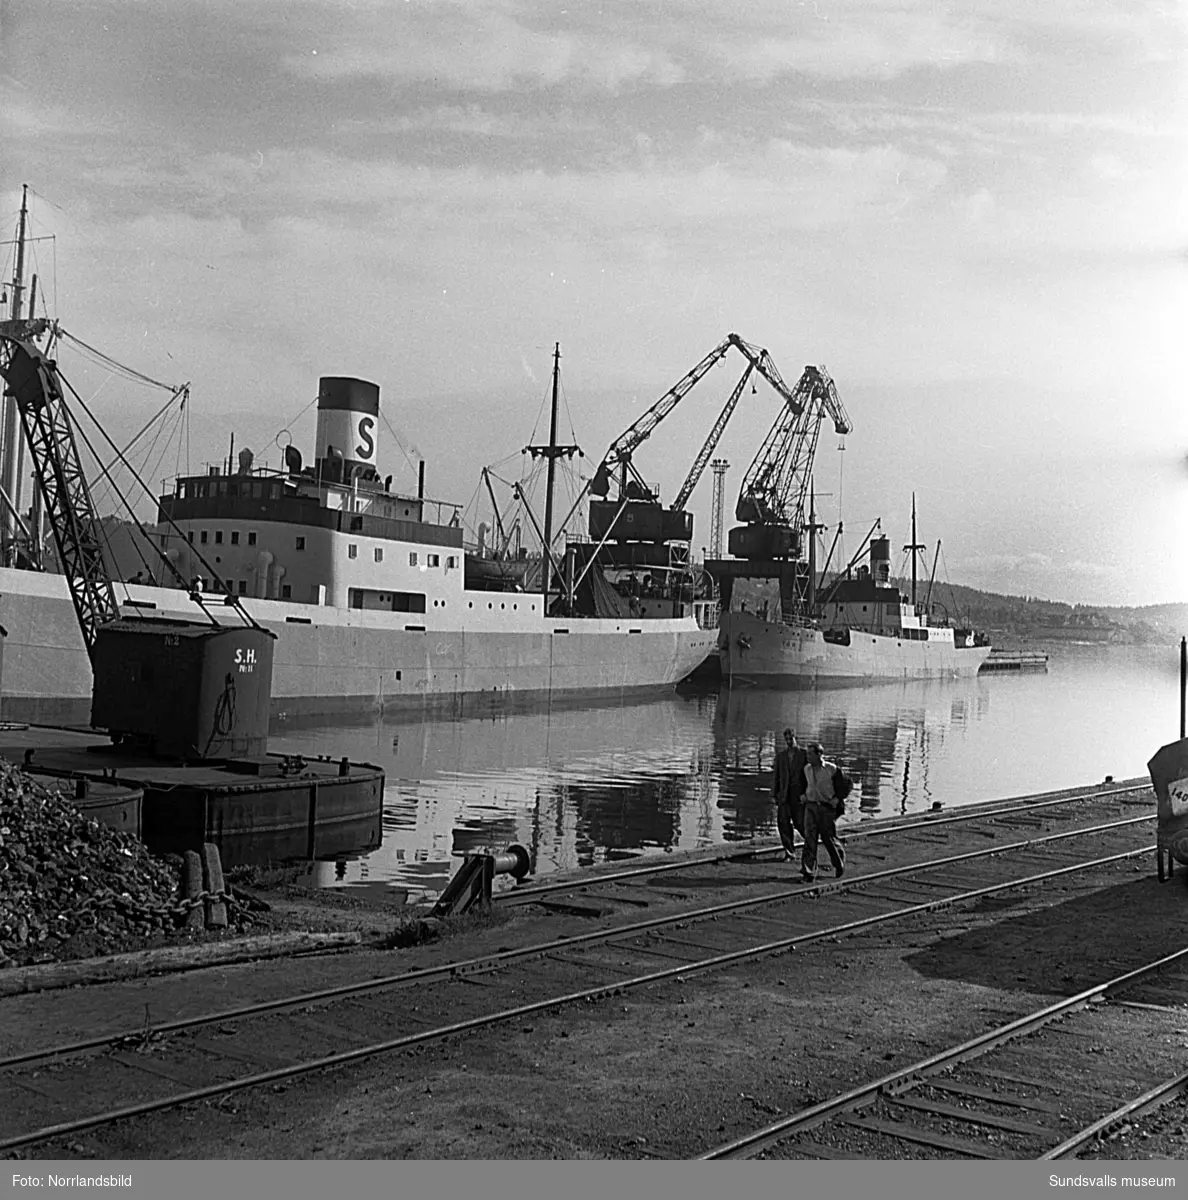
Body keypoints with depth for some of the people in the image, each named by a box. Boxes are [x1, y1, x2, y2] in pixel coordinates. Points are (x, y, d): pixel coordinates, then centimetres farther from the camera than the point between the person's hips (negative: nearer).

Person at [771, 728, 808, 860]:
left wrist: (806, 793, -12)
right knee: (783, 823, -3)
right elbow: (776, 777, 14)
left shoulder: (805, 754, -1)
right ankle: (789, 852, 6)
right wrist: (774, 795, 9)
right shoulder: (780, 756, 11)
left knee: (800, 823, -1)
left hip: (799, 795, -3)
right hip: (784, 795, 3)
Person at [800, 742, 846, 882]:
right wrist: (804, 795, 7)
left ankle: (839, 863, 35)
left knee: (829, 838, 6)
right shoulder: (807, 769, 5)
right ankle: (808, 871, -9)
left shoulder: (832, 769, -10)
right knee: (809, 838, -8)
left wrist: (837, 799, -12)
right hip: (811, 806, 3)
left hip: (827, 808, -3)